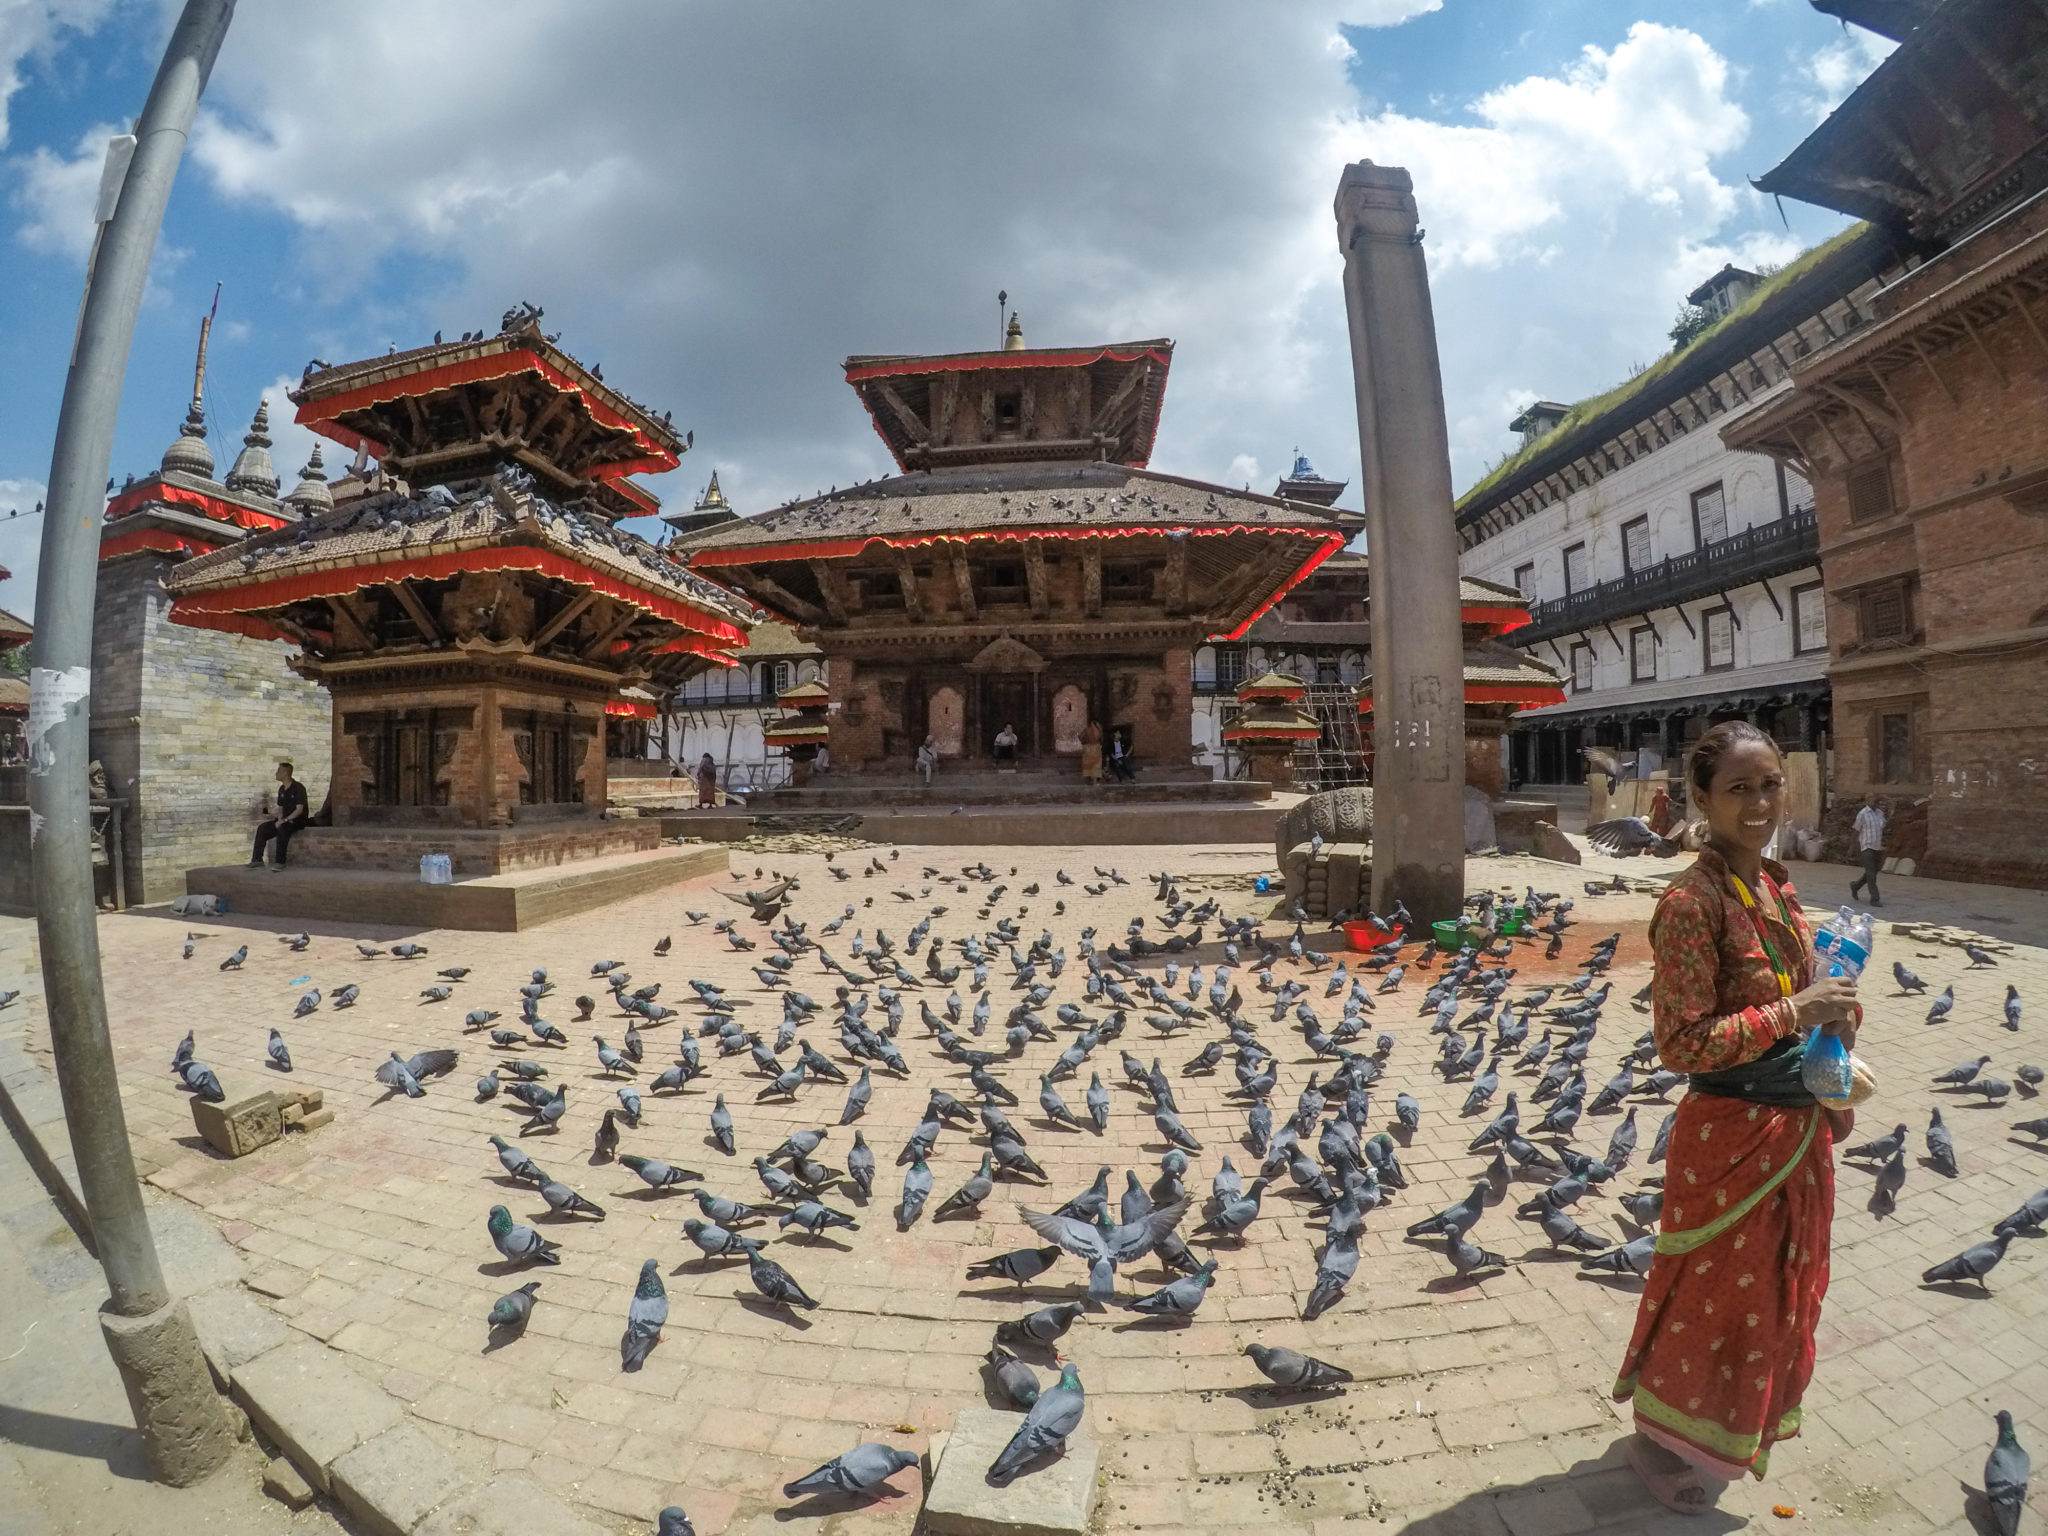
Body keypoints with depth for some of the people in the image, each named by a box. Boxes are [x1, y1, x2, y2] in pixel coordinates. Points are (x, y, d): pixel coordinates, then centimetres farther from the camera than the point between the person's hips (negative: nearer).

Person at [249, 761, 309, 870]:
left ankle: (280, 862, -30)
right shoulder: (282, 789, 12)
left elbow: (299, 810, -20)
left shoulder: (298, 788, -13)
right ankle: (257, 860, -5)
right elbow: (281, 809, 19)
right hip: (285, 821, 9)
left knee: (282, 828, -34)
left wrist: (284, 820, -26)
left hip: (298, 820, -8)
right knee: (262, 827, -8)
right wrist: (271, 815, 1)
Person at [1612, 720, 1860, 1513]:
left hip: (1795, 1129, 8)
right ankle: (1661, 1441, 35)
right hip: (1729, 1136, -8)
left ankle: (1732, 1422, 50)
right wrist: (1793, 1011, -26)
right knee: (1712, 1296, 11)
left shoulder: (1777, 886, 2)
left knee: (1776, 1289, 26)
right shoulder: (1691, 903, -24)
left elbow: (1806, 999, 14)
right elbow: (1682, 1044, -25)